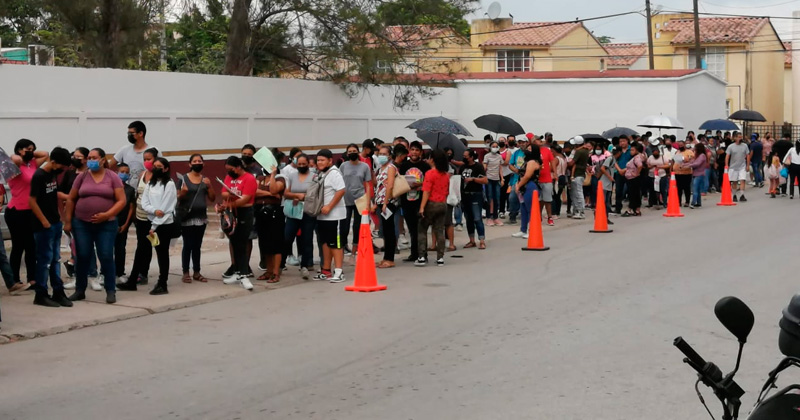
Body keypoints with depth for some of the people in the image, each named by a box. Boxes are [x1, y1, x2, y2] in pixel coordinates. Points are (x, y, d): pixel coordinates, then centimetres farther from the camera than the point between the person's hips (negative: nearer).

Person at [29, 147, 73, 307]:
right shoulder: (39, 176, -15)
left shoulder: (53, 173, 7)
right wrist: (44, 221, -15)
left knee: (56, 259, 10)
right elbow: (32, 201, -17)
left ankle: (58, 292, 15)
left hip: (56, 223, 8)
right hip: (44, 225, -8)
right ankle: (41, 295, 3)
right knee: (45, 260, -3)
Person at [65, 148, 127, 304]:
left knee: (106, 257, -5)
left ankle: (110, 291, 4)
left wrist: (107, 214, -16)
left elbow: (121, 200, -4)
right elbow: (71, 199, 10)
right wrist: (68, 221, 5)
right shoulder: (82, 177, 5)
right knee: (83, 257, 4)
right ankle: (80, 290, 14)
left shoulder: (113, 177, 0)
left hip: (106, 224, -2)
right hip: (82, 223, 2)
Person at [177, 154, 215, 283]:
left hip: (201, 217, 4)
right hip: (187, 218, -4)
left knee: (197, 246, 9)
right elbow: (178, 199, -3)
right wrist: (183, 193, -24)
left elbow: (212, 199, 7)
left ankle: (197, 272, 14)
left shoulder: (205, 180, 9)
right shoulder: (183, 179, -4)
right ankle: (186, 273, 1)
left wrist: (209, 186, -8)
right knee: (188, 245, -4)